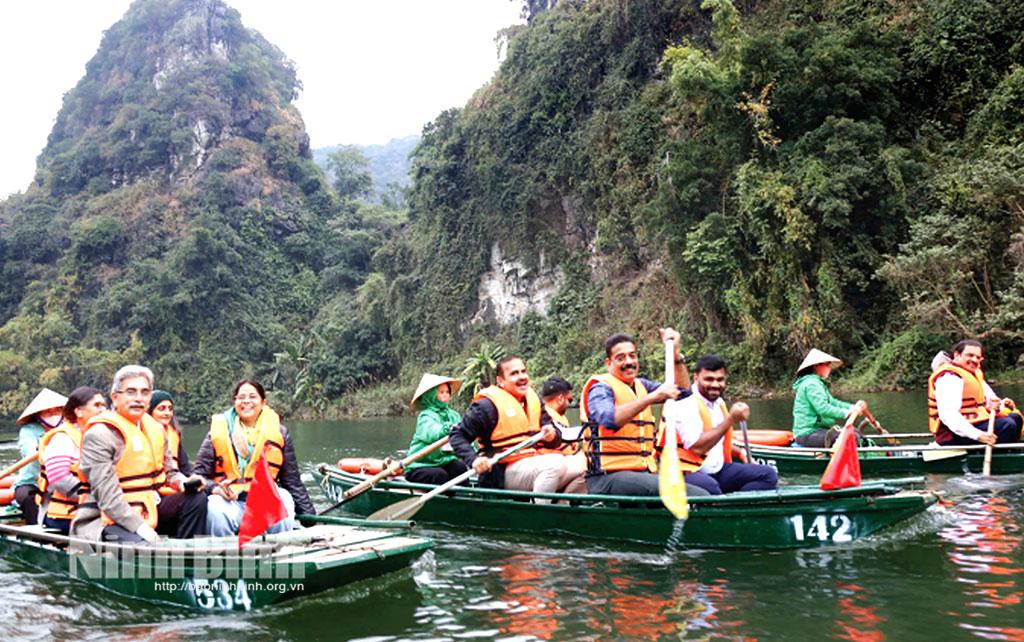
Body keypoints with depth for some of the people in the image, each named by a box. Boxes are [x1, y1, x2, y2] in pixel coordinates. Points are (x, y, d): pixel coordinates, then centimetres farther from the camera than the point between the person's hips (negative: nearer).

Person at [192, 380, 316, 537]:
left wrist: (309, 516, 10)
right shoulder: (219, 431, 7)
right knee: (215, 509, -32)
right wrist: (214, 487, -14)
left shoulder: (278, 433, 10)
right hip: (229, 501, 0)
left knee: (284, 499, -31)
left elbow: (293, 481, 14)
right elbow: (198, 474, 9)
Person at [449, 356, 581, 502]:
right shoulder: (488, 405, -7)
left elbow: (555, 441, 15)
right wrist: (473, 459, -21)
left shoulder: (534, 400, 14)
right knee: (555, 464, -29)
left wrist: (552, 436, -9)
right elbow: (457, 435, -5)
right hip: (504, 473, -7)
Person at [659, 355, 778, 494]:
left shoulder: (718, 403, 16)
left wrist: (739, 453, 15)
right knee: (708, 486, -42)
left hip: (717, 470, 9)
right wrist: (731, 419, -20)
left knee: (768, 475, -6)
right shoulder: (685, 404, -13)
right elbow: (697, 447, -24)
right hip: (688, 472, -9)